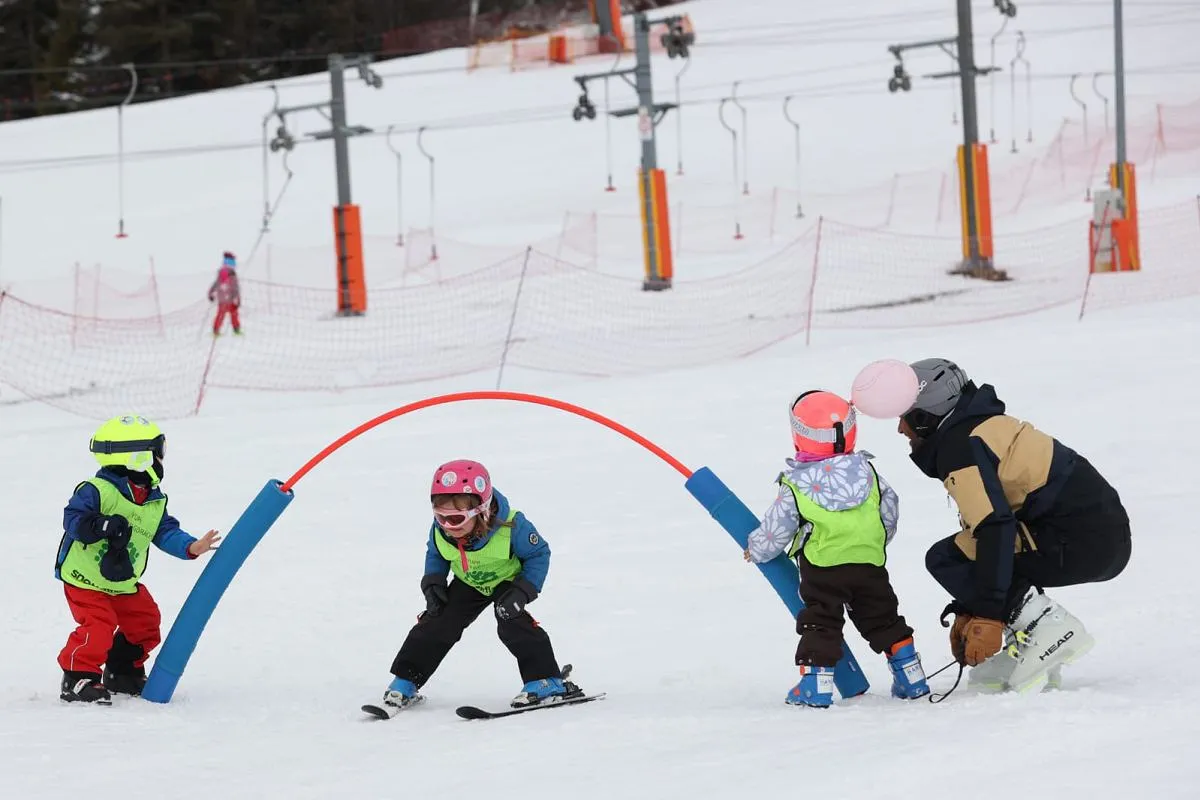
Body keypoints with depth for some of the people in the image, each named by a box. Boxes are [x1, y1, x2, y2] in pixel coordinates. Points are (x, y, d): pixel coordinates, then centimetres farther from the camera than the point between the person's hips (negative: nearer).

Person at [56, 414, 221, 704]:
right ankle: (78, 678, -8)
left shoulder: (154, 502, 1)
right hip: (85, 580, -8)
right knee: (99, 627, -21)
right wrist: (100, 526, -39)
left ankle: (124, 672, 32)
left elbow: (165, 532, 1)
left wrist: (190, 546, -16)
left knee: (144, 623, 12)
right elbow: (73, 518, -22)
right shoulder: (96, 491, -22)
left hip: (124, 583, 8)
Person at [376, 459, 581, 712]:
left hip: (507, 580, -4)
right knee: (437, 622, -6)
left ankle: (546, 682, -16)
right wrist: (432, 582, -14)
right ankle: (405, 682, 5)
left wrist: (523, 590, -31)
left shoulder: (511, 527, -38)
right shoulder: (440, 531, -24)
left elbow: (539, 554, -22)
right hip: (469, 583, 4)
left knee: (512, 623, -26)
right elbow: (435, 555, 2)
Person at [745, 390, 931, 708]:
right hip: (870, 563, 4)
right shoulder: (867, 472, 3)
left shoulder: (795, 486, -7)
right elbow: (890, 511, 12)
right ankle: (911, 680, 18)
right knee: (884, 619, 15)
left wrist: (755, 550, 19)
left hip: (822, 567, -4)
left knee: (819, 624, 5)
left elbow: (776, 530, -1)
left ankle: (815, 685, -3)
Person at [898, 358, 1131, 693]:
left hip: (1079, 542, -10)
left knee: (945, 559, -5)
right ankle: (1032, 652, 12)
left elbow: (994, 527, -20)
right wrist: (967, 613, 25)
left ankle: (1048, 631, -12)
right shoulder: (986, 428, 23)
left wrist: (987, 615, -21)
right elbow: (982, 519, 27)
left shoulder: (960, 447, -8)